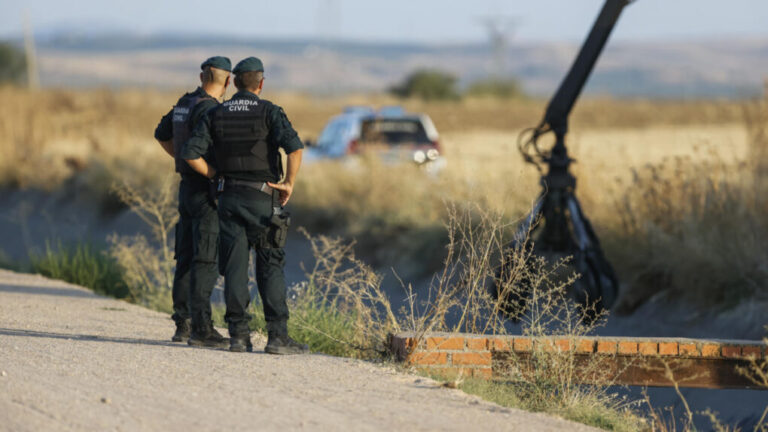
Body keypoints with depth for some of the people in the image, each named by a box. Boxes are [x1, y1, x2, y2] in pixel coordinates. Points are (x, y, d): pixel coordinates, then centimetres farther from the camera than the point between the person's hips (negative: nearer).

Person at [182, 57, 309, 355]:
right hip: (262, 198, -3)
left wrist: (216, 176, 9)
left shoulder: (216, 115, 5)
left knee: (234, 267, 4)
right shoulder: (269, 112, -5)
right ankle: (277, 335, -6)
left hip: (229, 197, 3)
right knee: (271, 268, 0)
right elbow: (294, 147, -21)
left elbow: (191, 153, -2)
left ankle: (239, 335, -1)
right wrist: (289, 184, -10)